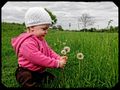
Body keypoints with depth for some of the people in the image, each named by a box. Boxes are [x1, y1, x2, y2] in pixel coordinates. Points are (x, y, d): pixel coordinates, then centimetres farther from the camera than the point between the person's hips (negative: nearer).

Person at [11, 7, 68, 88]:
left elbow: (49, 51, 9)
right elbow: (38, 58, -37)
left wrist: (59, 58, -11)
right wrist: (57, 63, -33)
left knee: (54, 79, 7)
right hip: (27, 74, -9)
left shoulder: (41, 39, 7)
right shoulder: (27, 43, -30)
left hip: (40, 71, 10)